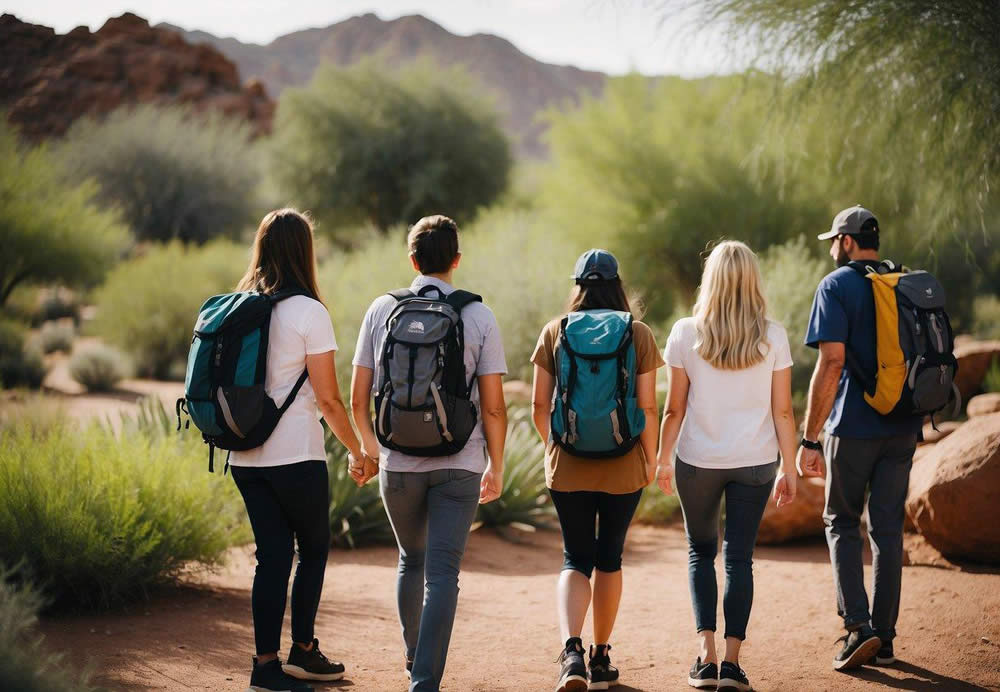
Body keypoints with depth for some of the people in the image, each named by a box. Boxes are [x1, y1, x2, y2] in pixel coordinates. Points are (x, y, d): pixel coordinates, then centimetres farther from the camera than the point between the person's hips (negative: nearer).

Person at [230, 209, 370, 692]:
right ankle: (303, 651, 19)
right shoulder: (308, 312, -11)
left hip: (245, 455, 5)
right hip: (295, 454, -5)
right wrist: (357, 450, 2)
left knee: (272, 553, 10)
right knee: (314, 547, 13)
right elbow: (328, 399, -10)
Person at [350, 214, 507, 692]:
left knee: (411, 560, 22)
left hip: (398, 462, 2)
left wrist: (367, 441, 22)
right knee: (442, 573, -3)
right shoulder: (479, 317, -3)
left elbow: (358, 396, 4)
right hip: (459, 465, -2)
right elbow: (493, 406, -4)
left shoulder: (383, 310, 1)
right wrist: (495, 466, 9)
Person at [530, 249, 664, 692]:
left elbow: (539, 406, 0)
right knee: (609, 557, 15)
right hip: (623, 467, 0)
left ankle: (571, 651, -14)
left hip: (568, 466, 0)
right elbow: (647, 407, -6)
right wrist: (650, 458, 9)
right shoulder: (638, 335, -4)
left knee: (576, 559, 8)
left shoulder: (554, 332, -1)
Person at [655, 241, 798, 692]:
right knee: (739, 557, 7)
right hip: (755, 461, 0)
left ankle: (707, 655, 5)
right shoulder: (772, 337, -5)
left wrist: (662, 459, 9)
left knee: (701, 551, 16)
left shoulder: (686, 334, -7)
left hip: (697, 459, 0)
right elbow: (782, 411, -3)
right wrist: (789, 469, 6)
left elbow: (675, 408, -3)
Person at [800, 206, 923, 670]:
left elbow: (831, 364, -15)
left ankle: (858, 625, -6)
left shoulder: (836, 286, -8)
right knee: (888, 527, 10)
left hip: (853, 427, -5)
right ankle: (884, 637, 13)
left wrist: (810, 439, -14)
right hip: (903, 427, 5)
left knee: (842, 523, 8)